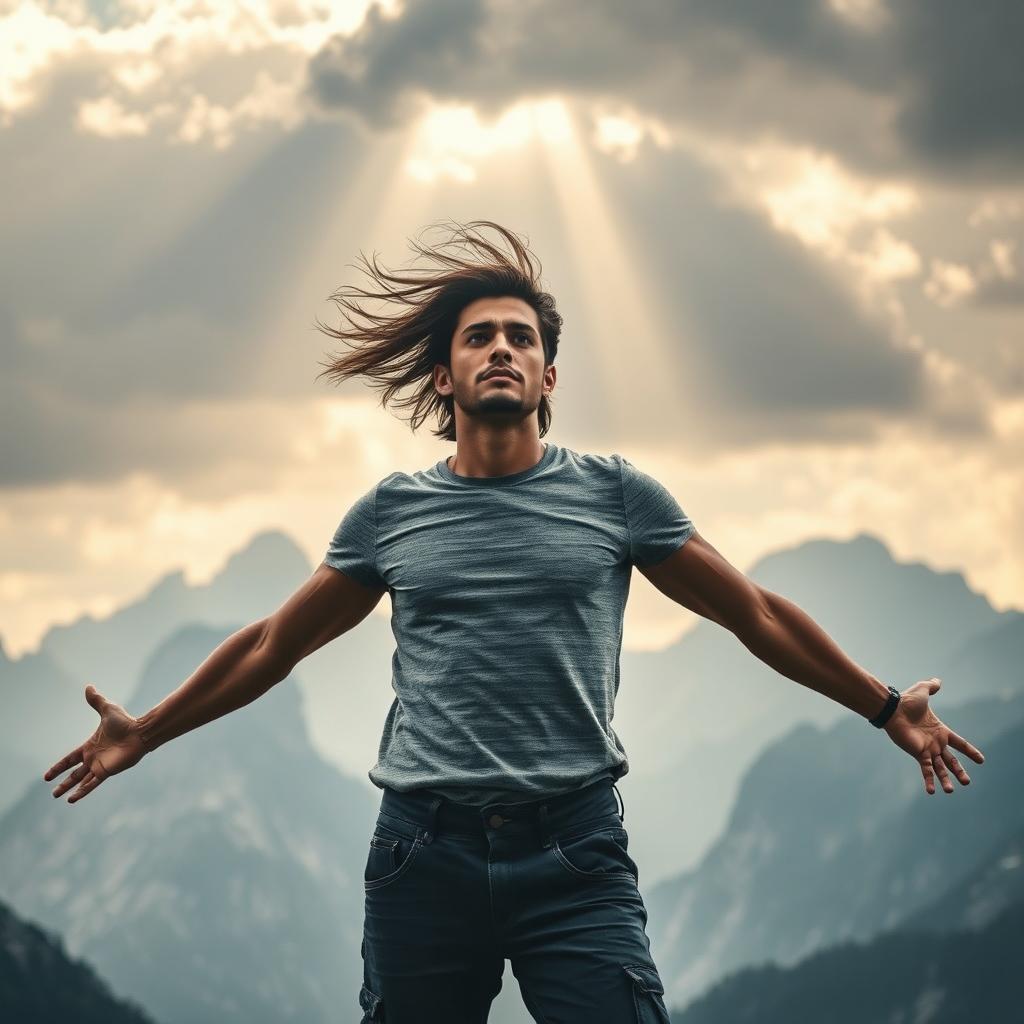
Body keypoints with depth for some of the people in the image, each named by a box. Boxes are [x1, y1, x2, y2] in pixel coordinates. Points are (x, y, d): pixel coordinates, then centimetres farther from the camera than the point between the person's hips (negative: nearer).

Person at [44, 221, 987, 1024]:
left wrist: (886, 708, 15)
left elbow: (757, 614, 14)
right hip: (423, 855, 2)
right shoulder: (391, 513, 10)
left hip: (575, 855, -1)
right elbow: (273, 644, 21)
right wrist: (144, 733, 24)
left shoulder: (615, 496, 6)